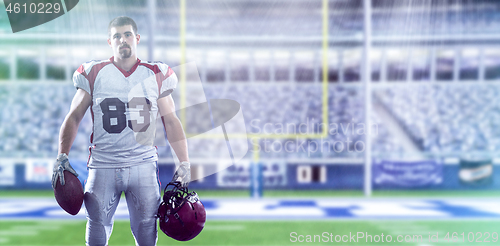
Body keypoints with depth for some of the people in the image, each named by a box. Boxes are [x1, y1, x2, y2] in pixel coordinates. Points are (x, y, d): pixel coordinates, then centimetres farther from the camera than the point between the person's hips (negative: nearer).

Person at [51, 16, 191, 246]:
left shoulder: (157, 75, 6)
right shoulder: (94, 73, 3)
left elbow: (170, 120, 10)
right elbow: (74, 117, 7)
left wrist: (184, 162, 5)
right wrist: (62, 156, -3)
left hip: (143, 164, 0)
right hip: (102, 165, 0)